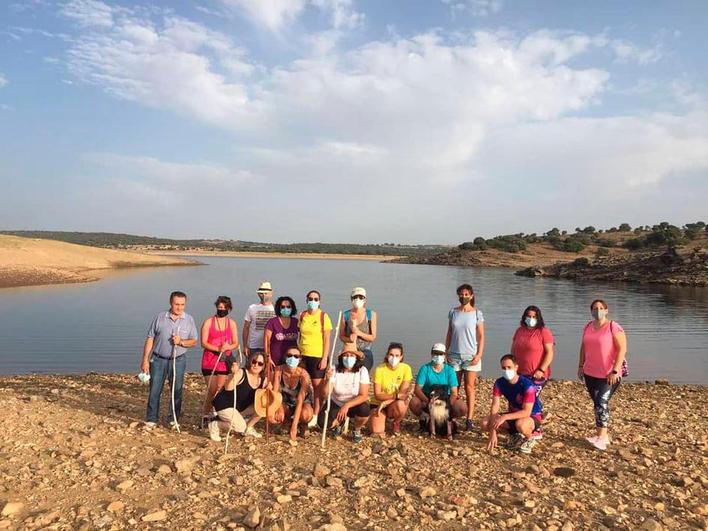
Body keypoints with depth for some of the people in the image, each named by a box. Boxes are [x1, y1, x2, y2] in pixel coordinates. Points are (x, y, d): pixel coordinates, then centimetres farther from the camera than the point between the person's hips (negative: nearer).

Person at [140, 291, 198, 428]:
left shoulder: (189, 320, -1)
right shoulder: (159, 317, -4)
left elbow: (193, 341, 3)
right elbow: (150, 339, -2)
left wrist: (181, 342, -17)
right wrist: (145, 360, -4)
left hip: (178, 360, 1)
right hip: (158, 359, -1)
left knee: (177, 391, 9)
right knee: (154, 390, 4)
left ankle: (174, 419, 22)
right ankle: (151, 419, 17)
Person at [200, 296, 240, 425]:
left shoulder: (232, 323, 7)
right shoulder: (208, 322, -2)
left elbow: (236, 343, 5)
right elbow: (203, 343, -7)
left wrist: (227, 347, -17)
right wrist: (218, 349, -20)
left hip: (225, 360, 2)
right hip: (209, 360, -2)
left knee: (220, 389, 2)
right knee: (212, 390, -3)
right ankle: (205, 415, 13)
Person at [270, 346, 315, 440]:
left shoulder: (303, 374, -30)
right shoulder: (279, 370, -20)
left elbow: (300, 400, -33)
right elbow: (274, 392, -15)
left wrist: (294, 426, -38)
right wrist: (271, 411, -29)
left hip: (303, 402, -3)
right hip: (286, 402, 3)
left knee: (305, 415, -38)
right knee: (272, 418, -26)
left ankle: (303, 426, -1)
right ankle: (288, 418, 8)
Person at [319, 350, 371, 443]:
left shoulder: (362, 370, -18)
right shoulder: (334, 370, -16)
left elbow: (364, 396, -22)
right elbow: (325, 394, -21)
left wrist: (347, 405, -35)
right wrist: (328, 379, -39)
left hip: (354, 404, -1)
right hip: (336, 404, 1)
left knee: (365, 410, -34)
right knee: (323, 422, -24)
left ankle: (356, 430, 1)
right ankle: (339, 422, 14)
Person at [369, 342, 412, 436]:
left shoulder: (406, 368, -13)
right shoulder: (380, 369, -15)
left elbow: (404, 394, -16)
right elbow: (377, 395, -16)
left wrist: (386, 402, -22)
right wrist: (396, 395, -29)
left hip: (397, 403, 1)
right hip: (378, 403, -1)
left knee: (400, 404, -34)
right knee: (377, 432, -21)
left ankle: (396, 422, 1)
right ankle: (383, 417, 15)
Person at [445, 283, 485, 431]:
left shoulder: (477, 313, -2)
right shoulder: (453, 312, 6)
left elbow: (481, 336, -1)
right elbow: (449, 334, 10)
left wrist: (479, 354, -10)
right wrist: (446, 352, 6)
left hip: (471, 355, -2)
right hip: (454, 354, 3)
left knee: (470, 387, -2)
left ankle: (469, 419, 1)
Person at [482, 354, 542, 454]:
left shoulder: (527, 385, -27)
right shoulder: (499, 383, -12)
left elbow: (526, 412, -31)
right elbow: (494, 408, -16)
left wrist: (504, 417, -40)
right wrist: (493, 433, -25)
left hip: (532, 416, -5)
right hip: (513, 414, 5)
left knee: (520, 424, -42)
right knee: (485, 423, -15)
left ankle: (530, 439, -4)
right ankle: (514, 435, 8)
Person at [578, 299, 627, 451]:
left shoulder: (614, 328, -12)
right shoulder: (588, 327, 8)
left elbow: (622, 349, -15)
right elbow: (583, 347, 17)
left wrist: (615, 371, -20)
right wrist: (581, 366, 13)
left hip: (609, 374, -7)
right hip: (590, 373, 7)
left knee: (601, 402, -15)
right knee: (598, 403, 11)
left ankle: (601, 437, -13)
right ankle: (603, 435, 20)